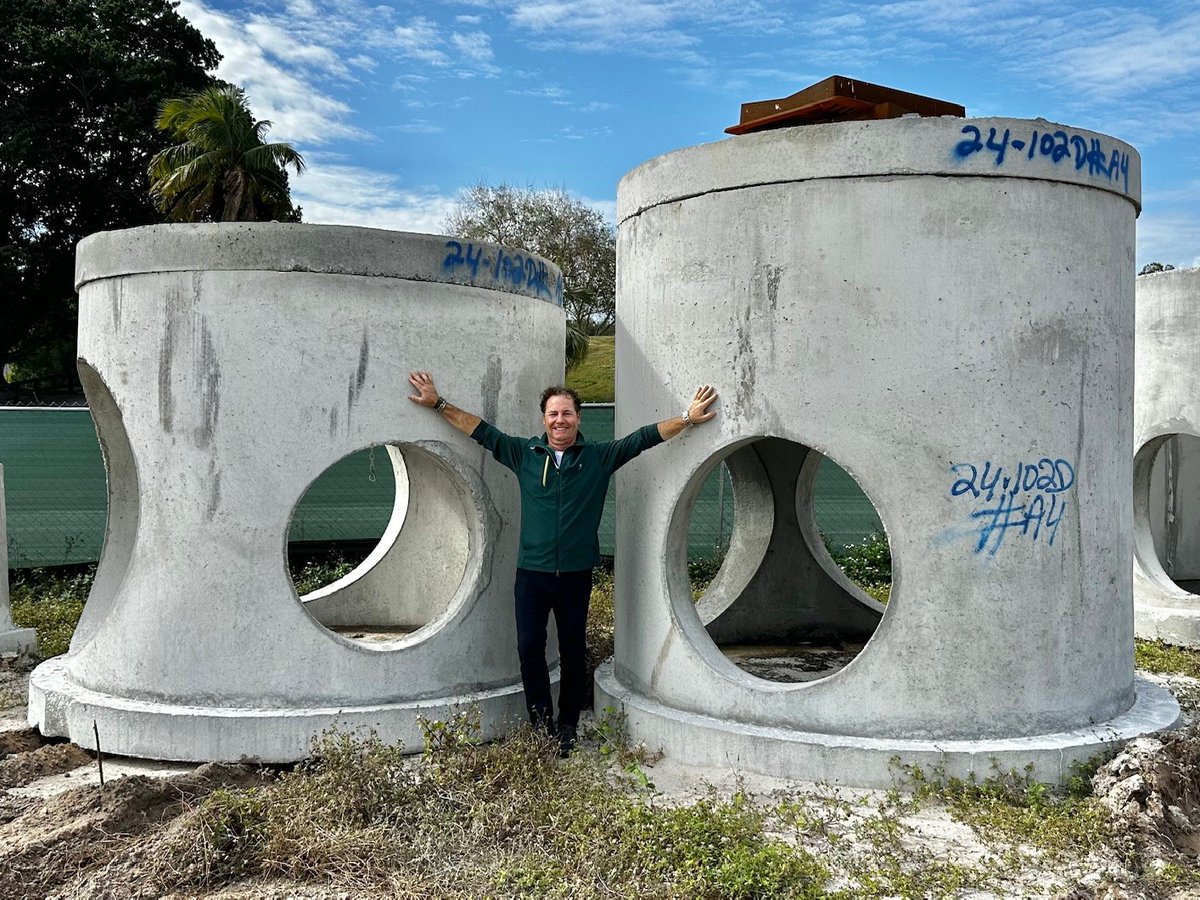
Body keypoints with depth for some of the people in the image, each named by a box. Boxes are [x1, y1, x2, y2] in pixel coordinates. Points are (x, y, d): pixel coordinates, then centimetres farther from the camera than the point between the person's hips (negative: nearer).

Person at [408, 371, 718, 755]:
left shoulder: (600, 457, 3)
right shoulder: (523, 453, 5)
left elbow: (644, 437, 2)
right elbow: (480, 430, 8)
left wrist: (688, 417, -4)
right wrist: (439, 403, 6)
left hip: (576, 575, 0)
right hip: (532, 572, 0)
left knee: (572, 652, 9)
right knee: (529, 648, -3)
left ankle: (568, 728, 22)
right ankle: (542, 720, 15)